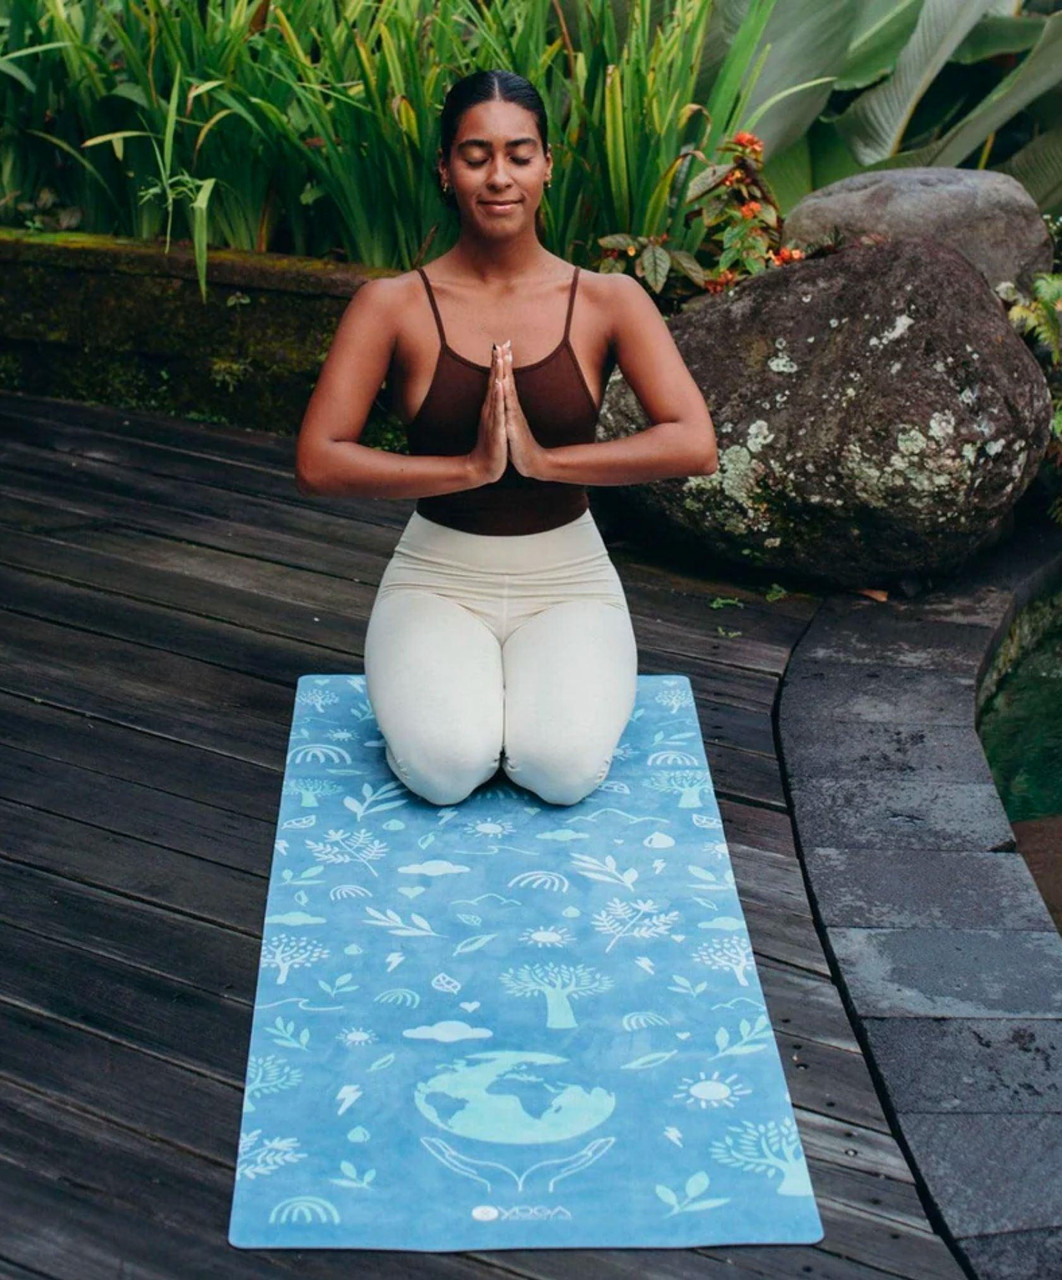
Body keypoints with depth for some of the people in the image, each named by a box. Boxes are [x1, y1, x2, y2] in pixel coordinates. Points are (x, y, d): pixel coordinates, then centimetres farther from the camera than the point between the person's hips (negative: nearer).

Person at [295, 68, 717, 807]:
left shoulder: (607, 301, -5)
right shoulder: (393, 305, -6)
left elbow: (694, 446, -15)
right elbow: (318, 463, -13)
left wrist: (545, 459, -21)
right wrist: (469, 466, -21)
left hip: (567, 580, 1)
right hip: (439, 578, 0)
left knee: (561, 770, -25)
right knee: (445, 768, -26)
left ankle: (545, 688, 10)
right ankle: (439, 689, 10)